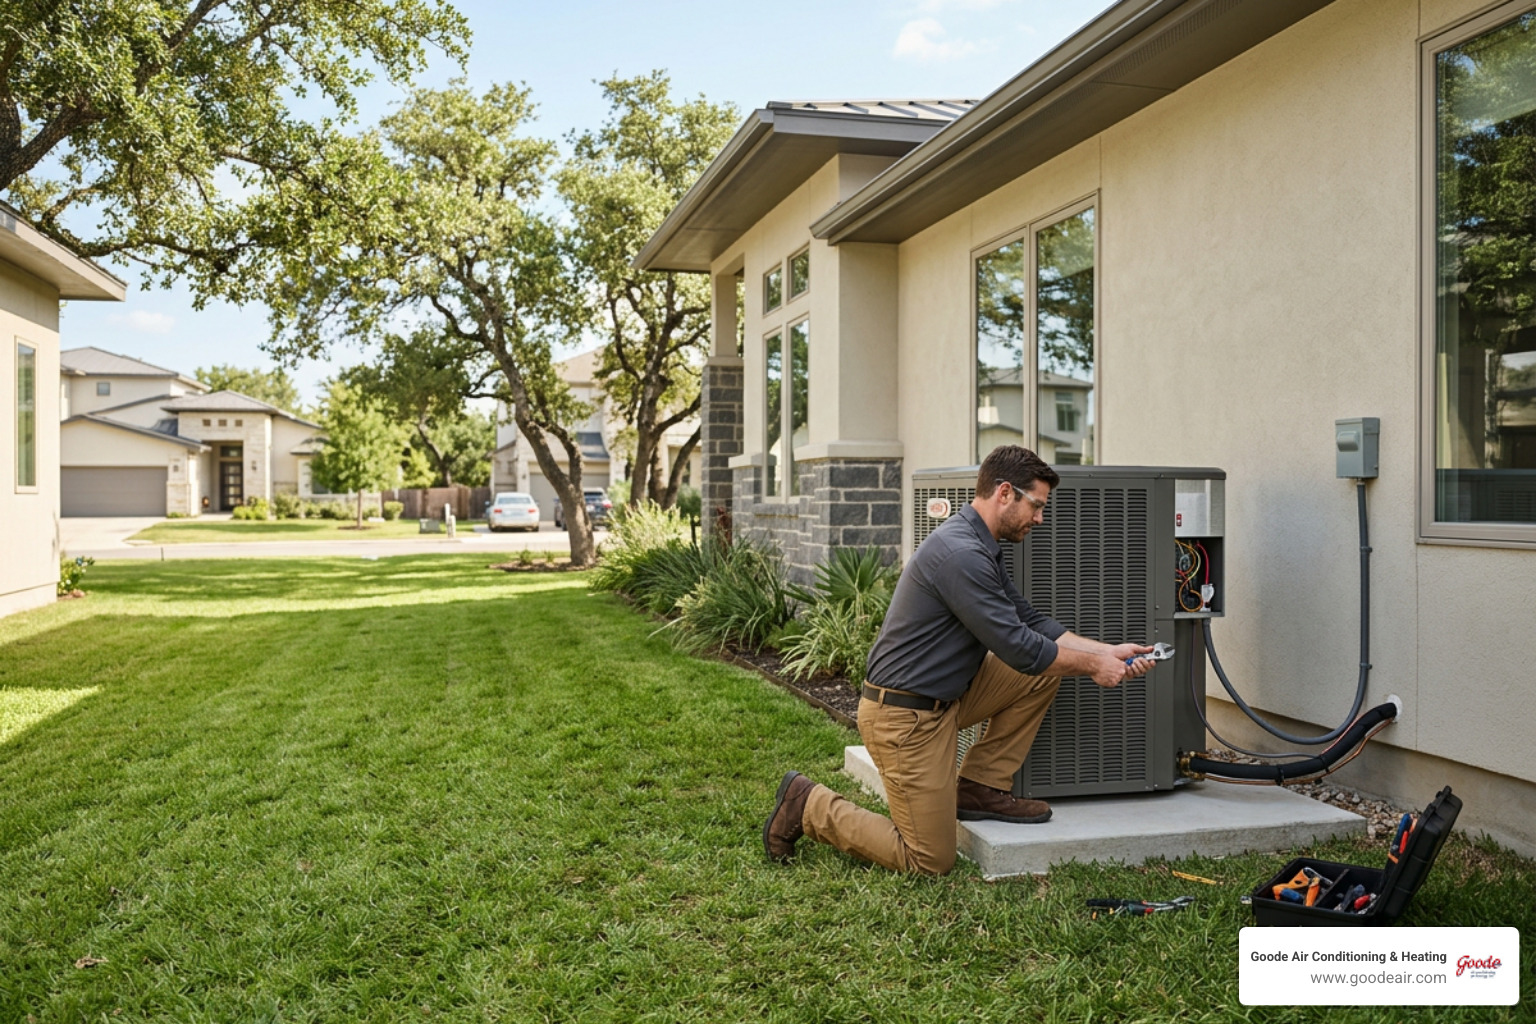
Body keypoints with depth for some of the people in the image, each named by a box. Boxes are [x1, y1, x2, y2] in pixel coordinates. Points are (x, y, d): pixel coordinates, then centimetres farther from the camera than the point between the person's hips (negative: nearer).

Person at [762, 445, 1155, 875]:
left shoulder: (980, 549, 10)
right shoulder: (961, 555, -24)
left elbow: (1030, 622, 13)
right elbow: (1017, 648, -21)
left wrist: (1108, 652, 5)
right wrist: (1092, 666, -8)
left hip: (943, 700, 10)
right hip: (904, 716, -10)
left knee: (1045, 672, 4)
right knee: (931, 862, -2)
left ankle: (979, 788, 12)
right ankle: (809, 806, 9)